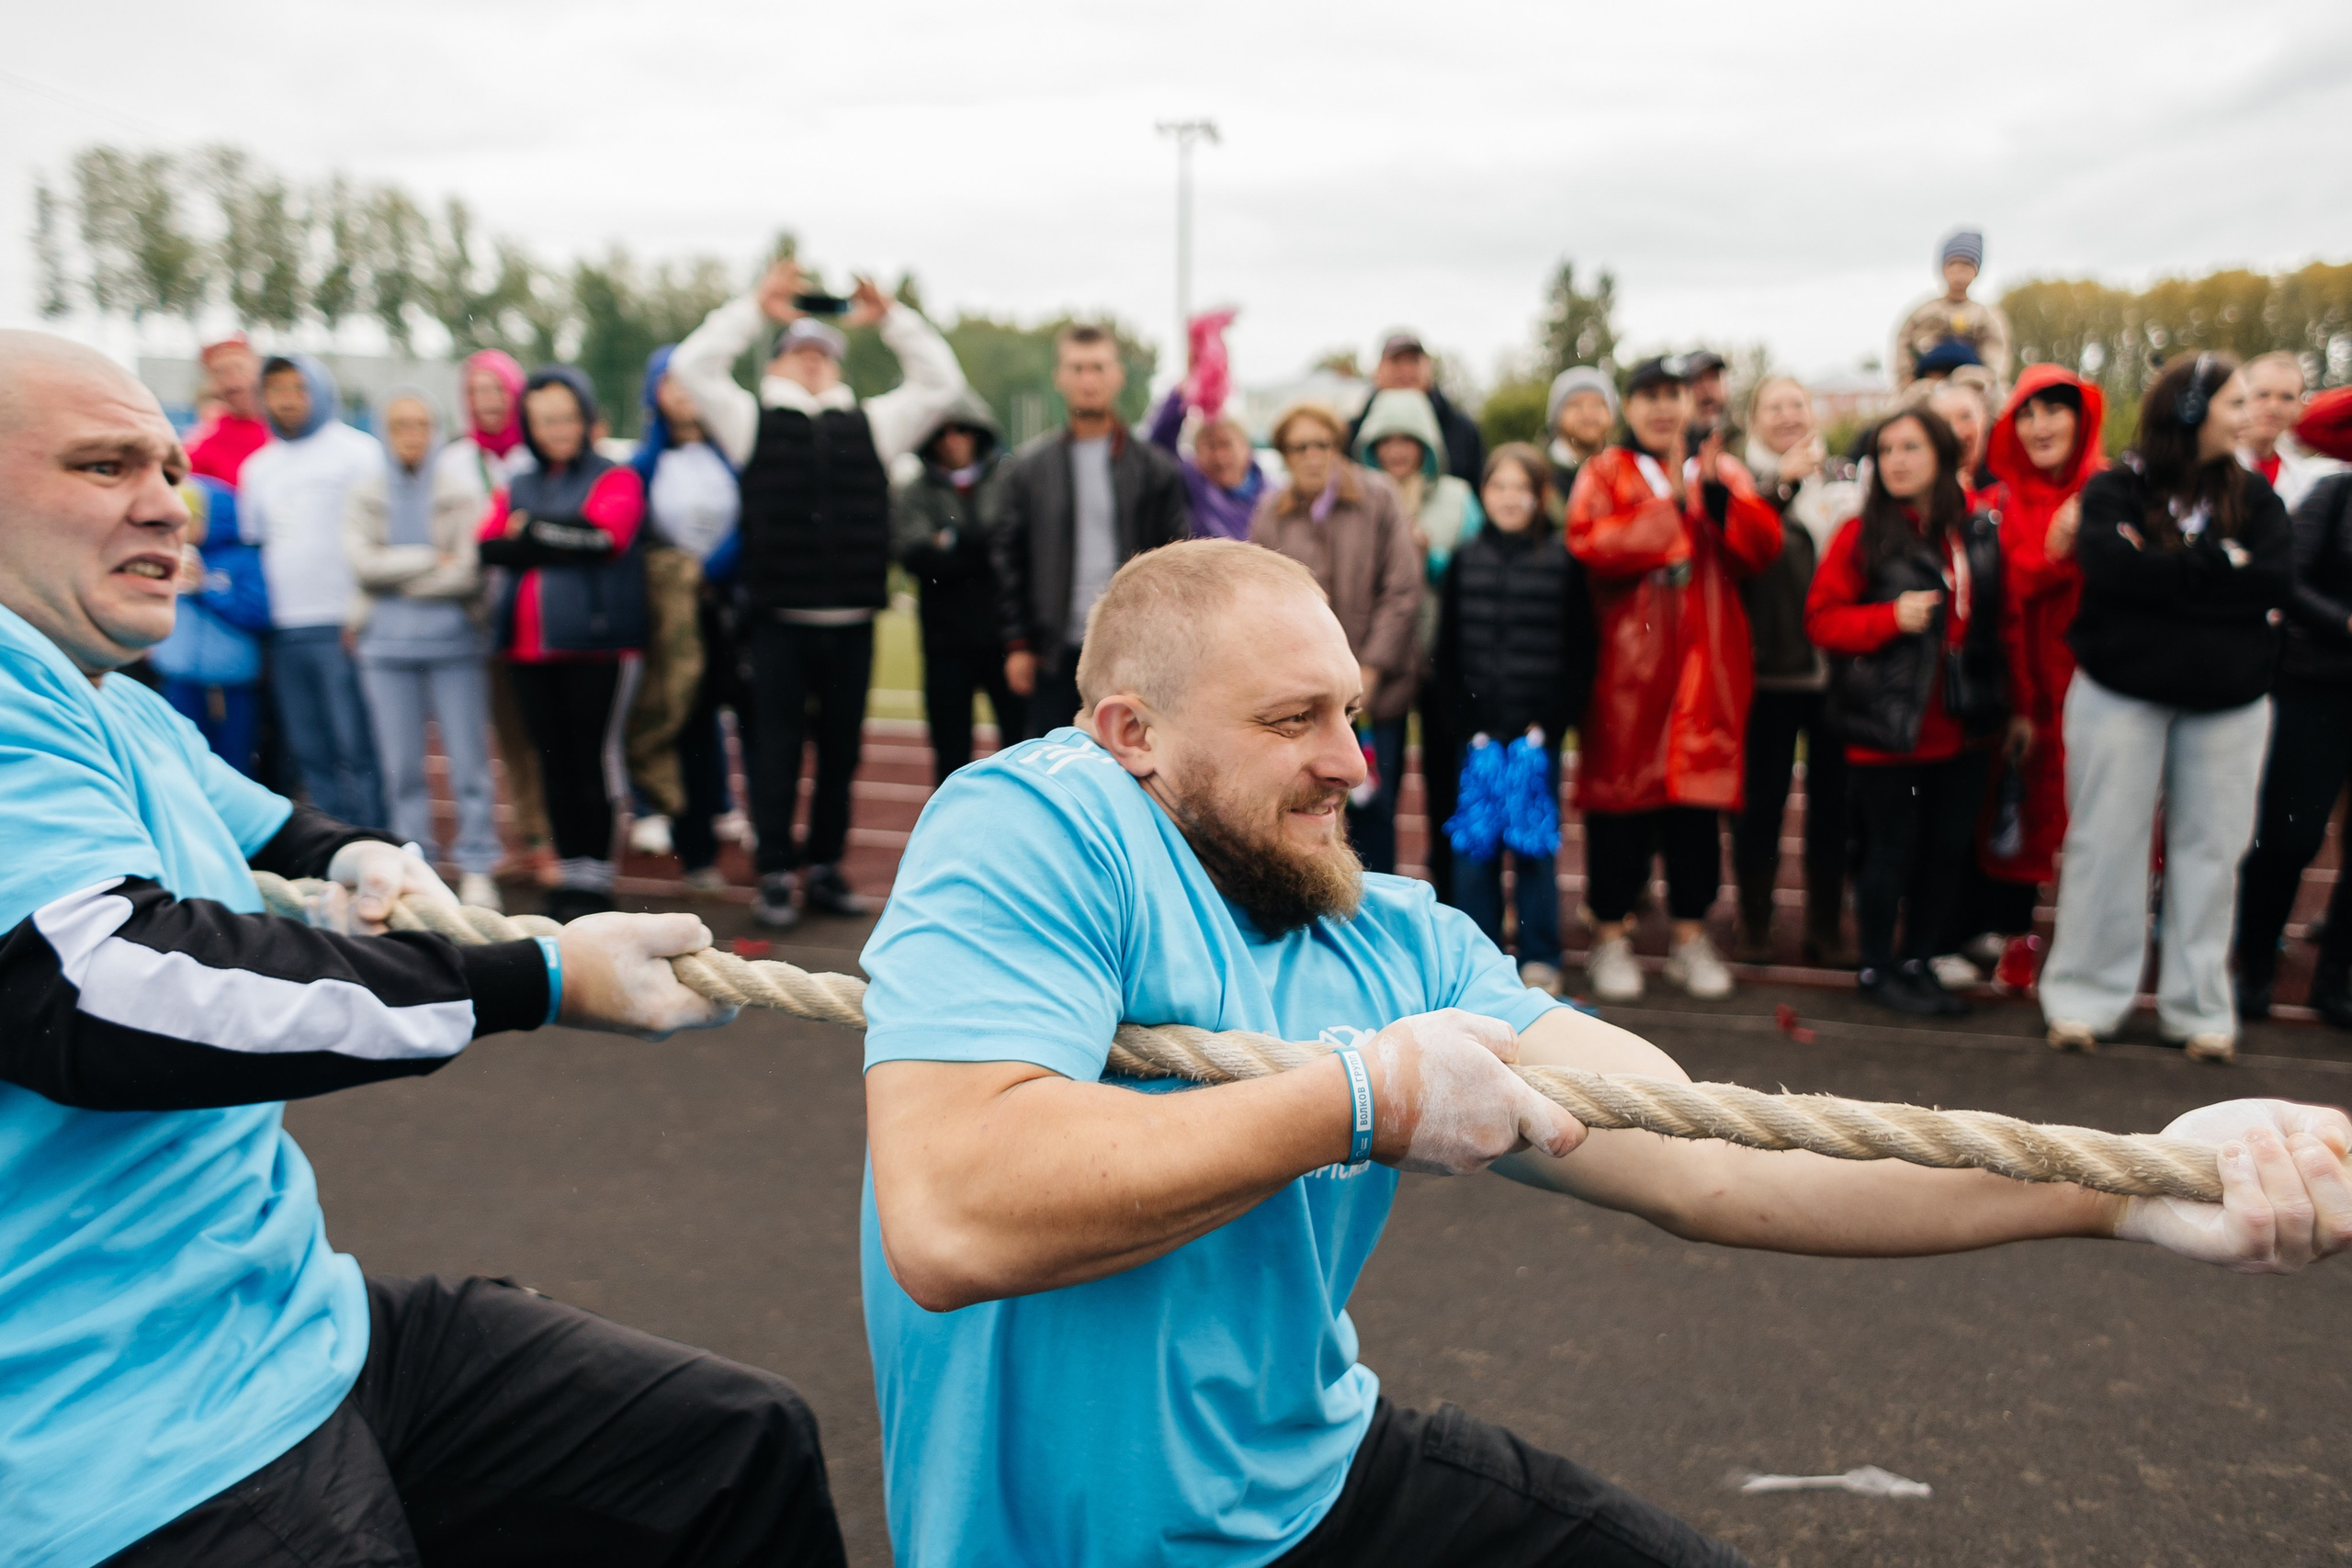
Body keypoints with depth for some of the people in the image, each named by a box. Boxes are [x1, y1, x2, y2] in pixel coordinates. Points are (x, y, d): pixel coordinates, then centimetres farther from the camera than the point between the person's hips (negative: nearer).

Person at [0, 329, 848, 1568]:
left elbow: (270, 830, 32)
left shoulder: (126, 718, 15)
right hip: (133, 1455, -9)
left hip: (303, 1328, 9)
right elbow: (105, 986, -30)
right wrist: (544, 980, -29)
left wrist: (365, 865, 8)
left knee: (746, 1443, 4)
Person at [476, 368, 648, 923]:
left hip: (598, 643, -5)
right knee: (553, 760, 8)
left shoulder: (615, 479, 3)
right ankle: (567, 871, 17)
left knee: (593, 754, -5)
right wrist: (569, 541, -12)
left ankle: (595, 876, 3)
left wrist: (532, 530, -4)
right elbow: (489, 546, 1)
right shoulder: (517, 488, 17)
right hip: (529, 647, 5)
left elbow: (605, 532, -16)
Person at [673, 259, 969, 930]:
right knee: (777, 745, 0)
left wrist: (890, 317, 5)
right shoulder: (754, 422, 10)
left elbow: (940, 382, 12)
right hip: (778, 619, -2)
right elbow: (693, 365, 1)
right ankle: (777, 874, 7)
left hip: (851, 621, 3)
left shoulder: (871, 424, 16)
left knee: (841, 749, 8)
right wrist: (756, 308, 0)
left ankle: (825, 868, 19)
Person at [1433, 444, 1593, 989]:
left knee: (1535, 848, 2)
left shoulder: (1564, 561, 2)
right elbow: (1447, 653, 7)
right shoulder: (1464, 561, 8)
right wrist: (1467, 727, -3)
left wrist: (1549, 726, -8)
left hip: (1538, 734, -2)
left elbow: (1580, 655, 2)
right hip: (1476, 732, 2)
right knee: (1474, 850, 4)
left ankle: (1540, 961, 15)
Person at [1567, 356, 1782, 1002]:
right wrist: (1671, 505, -16)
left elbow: (1763, 547, 1)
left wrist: (1718, 494, -14)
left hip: (1706, 664, 3)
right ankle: (1612, 936, 12)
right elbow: (1589, 543, -13)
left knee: (1699, 800, 6)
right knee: (1620, 793, 0)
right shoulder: (1604, 474, 7)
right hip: (1625, 664, -3)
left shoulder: (1722, 470, 16)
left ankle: (1690, 937, 18)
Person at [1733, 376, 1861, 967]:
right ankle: (1753, 925, 16)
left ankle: (1827, 929, 20)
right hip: (1767, 668, -3)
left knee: (1833, 798, 8)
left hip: (1838, 667, 3)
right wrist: (1781, 485, -27)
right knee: (1761, 798, 4)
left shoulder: (1844, 480, 10)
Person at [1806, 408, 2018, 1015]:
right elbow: (1822, 618, -9)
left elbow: (1995, 621, 17)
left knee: (1948, 847, 11)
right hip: (1888, 729, -5)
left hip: (1959, 730, 5)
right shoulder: (1863, 535, -6)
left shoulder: (1979, 533, 8)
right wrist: (1892, 618, -21)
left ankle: (1918, 960, 27)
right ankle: (1877, 969, 19)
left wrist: (2005, 704, 11)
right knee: (1891, 848, 3)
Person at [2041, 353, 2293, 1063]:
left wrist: (2165, 579, -14)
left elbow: (2276, 581, -8)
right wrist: (2219, 565, -13)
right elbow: (2111, 566, -21)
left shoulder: (2252, 494, 6)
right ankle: (2084, 997, 12)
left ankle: (2199, 1006, 18)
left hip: (2229, 701, 3)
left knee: (2211, 850, 7)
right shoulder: (2114, 490, -3)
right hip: (2122, 694, -3)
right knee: (2107, 845, 2)